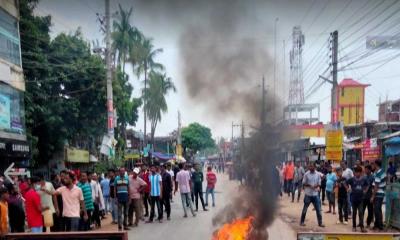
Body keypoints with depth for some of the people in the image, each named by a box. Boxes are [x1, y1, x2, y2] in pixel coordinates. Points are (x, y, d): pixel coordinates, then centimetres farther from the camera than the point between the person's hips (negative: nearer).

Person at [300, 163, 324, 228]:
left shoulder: (318, 174, 0)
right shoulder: (306, 174, -5)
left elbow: (319, 183, 5)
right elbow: (304, 183, -2)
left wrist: (317, 186, -17)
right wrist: (309, 185, -20)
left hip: (315, 194, 2)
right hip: (308, 194, -2)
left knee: (318, 209, 4)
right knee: (305, 208, 7)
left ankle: (320, 223, 13)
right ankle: (302, 222, 18)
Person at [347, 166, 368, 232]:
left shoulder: (363, 179, 0)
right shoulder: (352, 179, -6)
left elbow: (367, 185, 17)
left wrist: (365, 191, 6)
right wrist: (349, 190, -1)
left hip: (360, 198, 1)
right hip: (353, 198, -1)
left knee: (361, 212, -4)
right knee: (354, 212, 8)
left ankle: (362, 227, -3)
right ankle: (354, 226, 16)